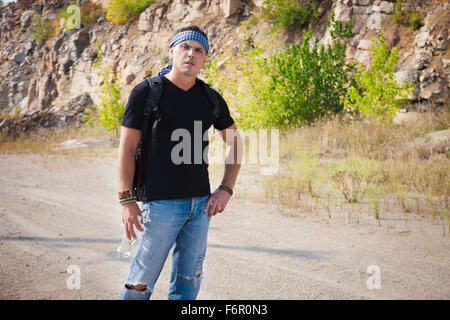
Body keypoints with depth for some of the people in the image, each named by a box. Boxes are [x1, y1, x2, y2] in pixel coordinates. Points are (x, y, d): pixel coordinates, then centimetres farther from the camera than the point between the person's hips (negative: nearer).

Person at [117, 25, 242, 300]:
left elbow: (234, 141, 19)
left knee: (189, 281, 10)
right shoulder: (147, 92, -4)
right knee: (142, 282, -2)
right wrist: (127, 200, -12)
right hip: (160, 203, -5)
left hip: (201, 203, 5)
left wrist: (226, 189, 8)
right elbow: (127, 148, -5)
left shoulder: (211, 99, 8)